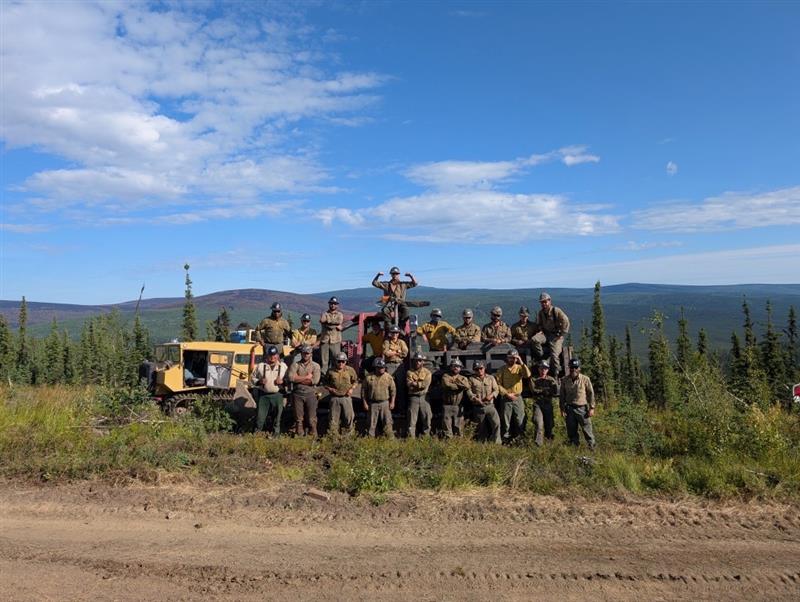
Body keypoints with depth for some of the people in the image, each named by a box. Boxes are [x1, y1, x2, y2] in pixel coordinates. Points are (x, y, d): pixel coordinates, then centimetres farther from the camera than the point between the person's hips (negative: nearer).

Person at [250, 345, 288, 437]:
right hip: (263, 395, 0)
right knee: (260, 415, 2)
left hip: (278, 395, 0)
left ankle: (276, 433, 21)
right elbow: (252, 377, 9)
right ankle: (257, 432, 21)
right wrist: (259, 381, -10)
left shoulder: (283, 366, 4)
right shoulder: (260, 365, 3)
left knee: (277, 416, 7)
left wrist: (282, 381, -12)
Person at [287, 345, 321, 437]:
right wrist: (307, 377, -8)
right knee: (298, 418, 6)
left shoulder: (315, 365, 6)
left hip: (310, 394, -1)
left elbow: (315, 380, -9)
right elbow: (291, 378, -10)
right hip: (298, 394, 1)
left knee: (311, 418, -1)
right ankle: (299, 435, 15)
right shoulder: (295, 365, 8)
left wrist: (299, 379, -7)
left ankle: (313, 435, 7)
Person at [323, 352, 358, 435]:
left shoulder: (350, 370, 1)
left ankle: (350, 434, 18)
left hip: (346, 397, 0)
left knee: (349, 417, 5)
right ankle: (332, 435, 16)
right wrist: (329, 388, -7)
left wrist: (351, 389, -4)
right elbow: (325, 382, 11)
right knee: (334, 418, 6)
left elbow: (355, 381, 12)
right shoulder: (331, 371, 0)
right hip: (334, 397, 0)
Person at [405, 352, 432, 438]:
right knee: (412, 419, -1)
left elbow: (426, 384, -11)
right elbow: (409, 385, -10)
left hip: (424, 397, 1)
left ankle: (426, 436, 16)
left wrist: (414, 383, -10)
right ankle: (411, 437, 2)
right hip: (413, 397, -1)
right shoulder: (410, 372, 5)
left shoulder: (427, 372, 5)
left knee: (427, 418, 4)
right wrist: (420, 385, -13)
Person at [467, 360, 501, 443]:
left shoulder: (490, 378, 9)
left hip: (490, 405, 0)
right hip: (478, 407, 0)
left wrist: (491, 395, -13)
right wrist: (474, 398, -19)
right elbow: (469, 391, -3)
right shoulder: (471, 379, 5)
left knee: (496, 423, -16)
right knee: (482, 427, 8)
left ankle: (496, 443, -8)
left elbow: (496, 390, 7)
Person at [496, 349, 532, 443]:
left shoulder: (519, 368, 4)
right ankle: (506, 439, 15)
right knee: (506, 421, 5)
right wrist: (507, 394, -11)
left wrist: (522, 363, -21)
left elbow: (528, 375, -16)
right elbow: (498, 384, -3)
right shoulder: (502, 369, 1)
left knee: (520, 421, 4)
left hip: (518, 398, 1)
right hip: (506, 399, -1)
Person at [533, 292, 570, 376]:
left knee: (554, 355, -15)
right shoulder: (540, 313, 9)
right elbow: (538, 324, 25)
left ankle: (555, 375, -2)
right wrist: (540, 330, 4)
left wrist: (561, 333, -9)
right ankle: (542, 357, -16)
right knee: (534, 340, -27)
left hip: (556, 335, -5)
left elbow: (565, 322, -9)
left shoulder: (556, 311, -9)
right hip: (546, 333, 5)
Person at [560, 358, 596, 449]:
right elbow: (562, 395, 9)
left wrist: (592, 408, -3)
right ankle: (575, 447, 23)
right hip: (569, 409, 3)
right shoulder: (564, 380, 4)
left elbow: (591, 394, 0)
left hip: (582, 408, -3)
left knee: (587, 429, 0)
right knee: (571, 431, 9)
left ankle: (592, 447, 10)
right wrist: (562, 409, 6)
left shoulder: (585, 379, -4)